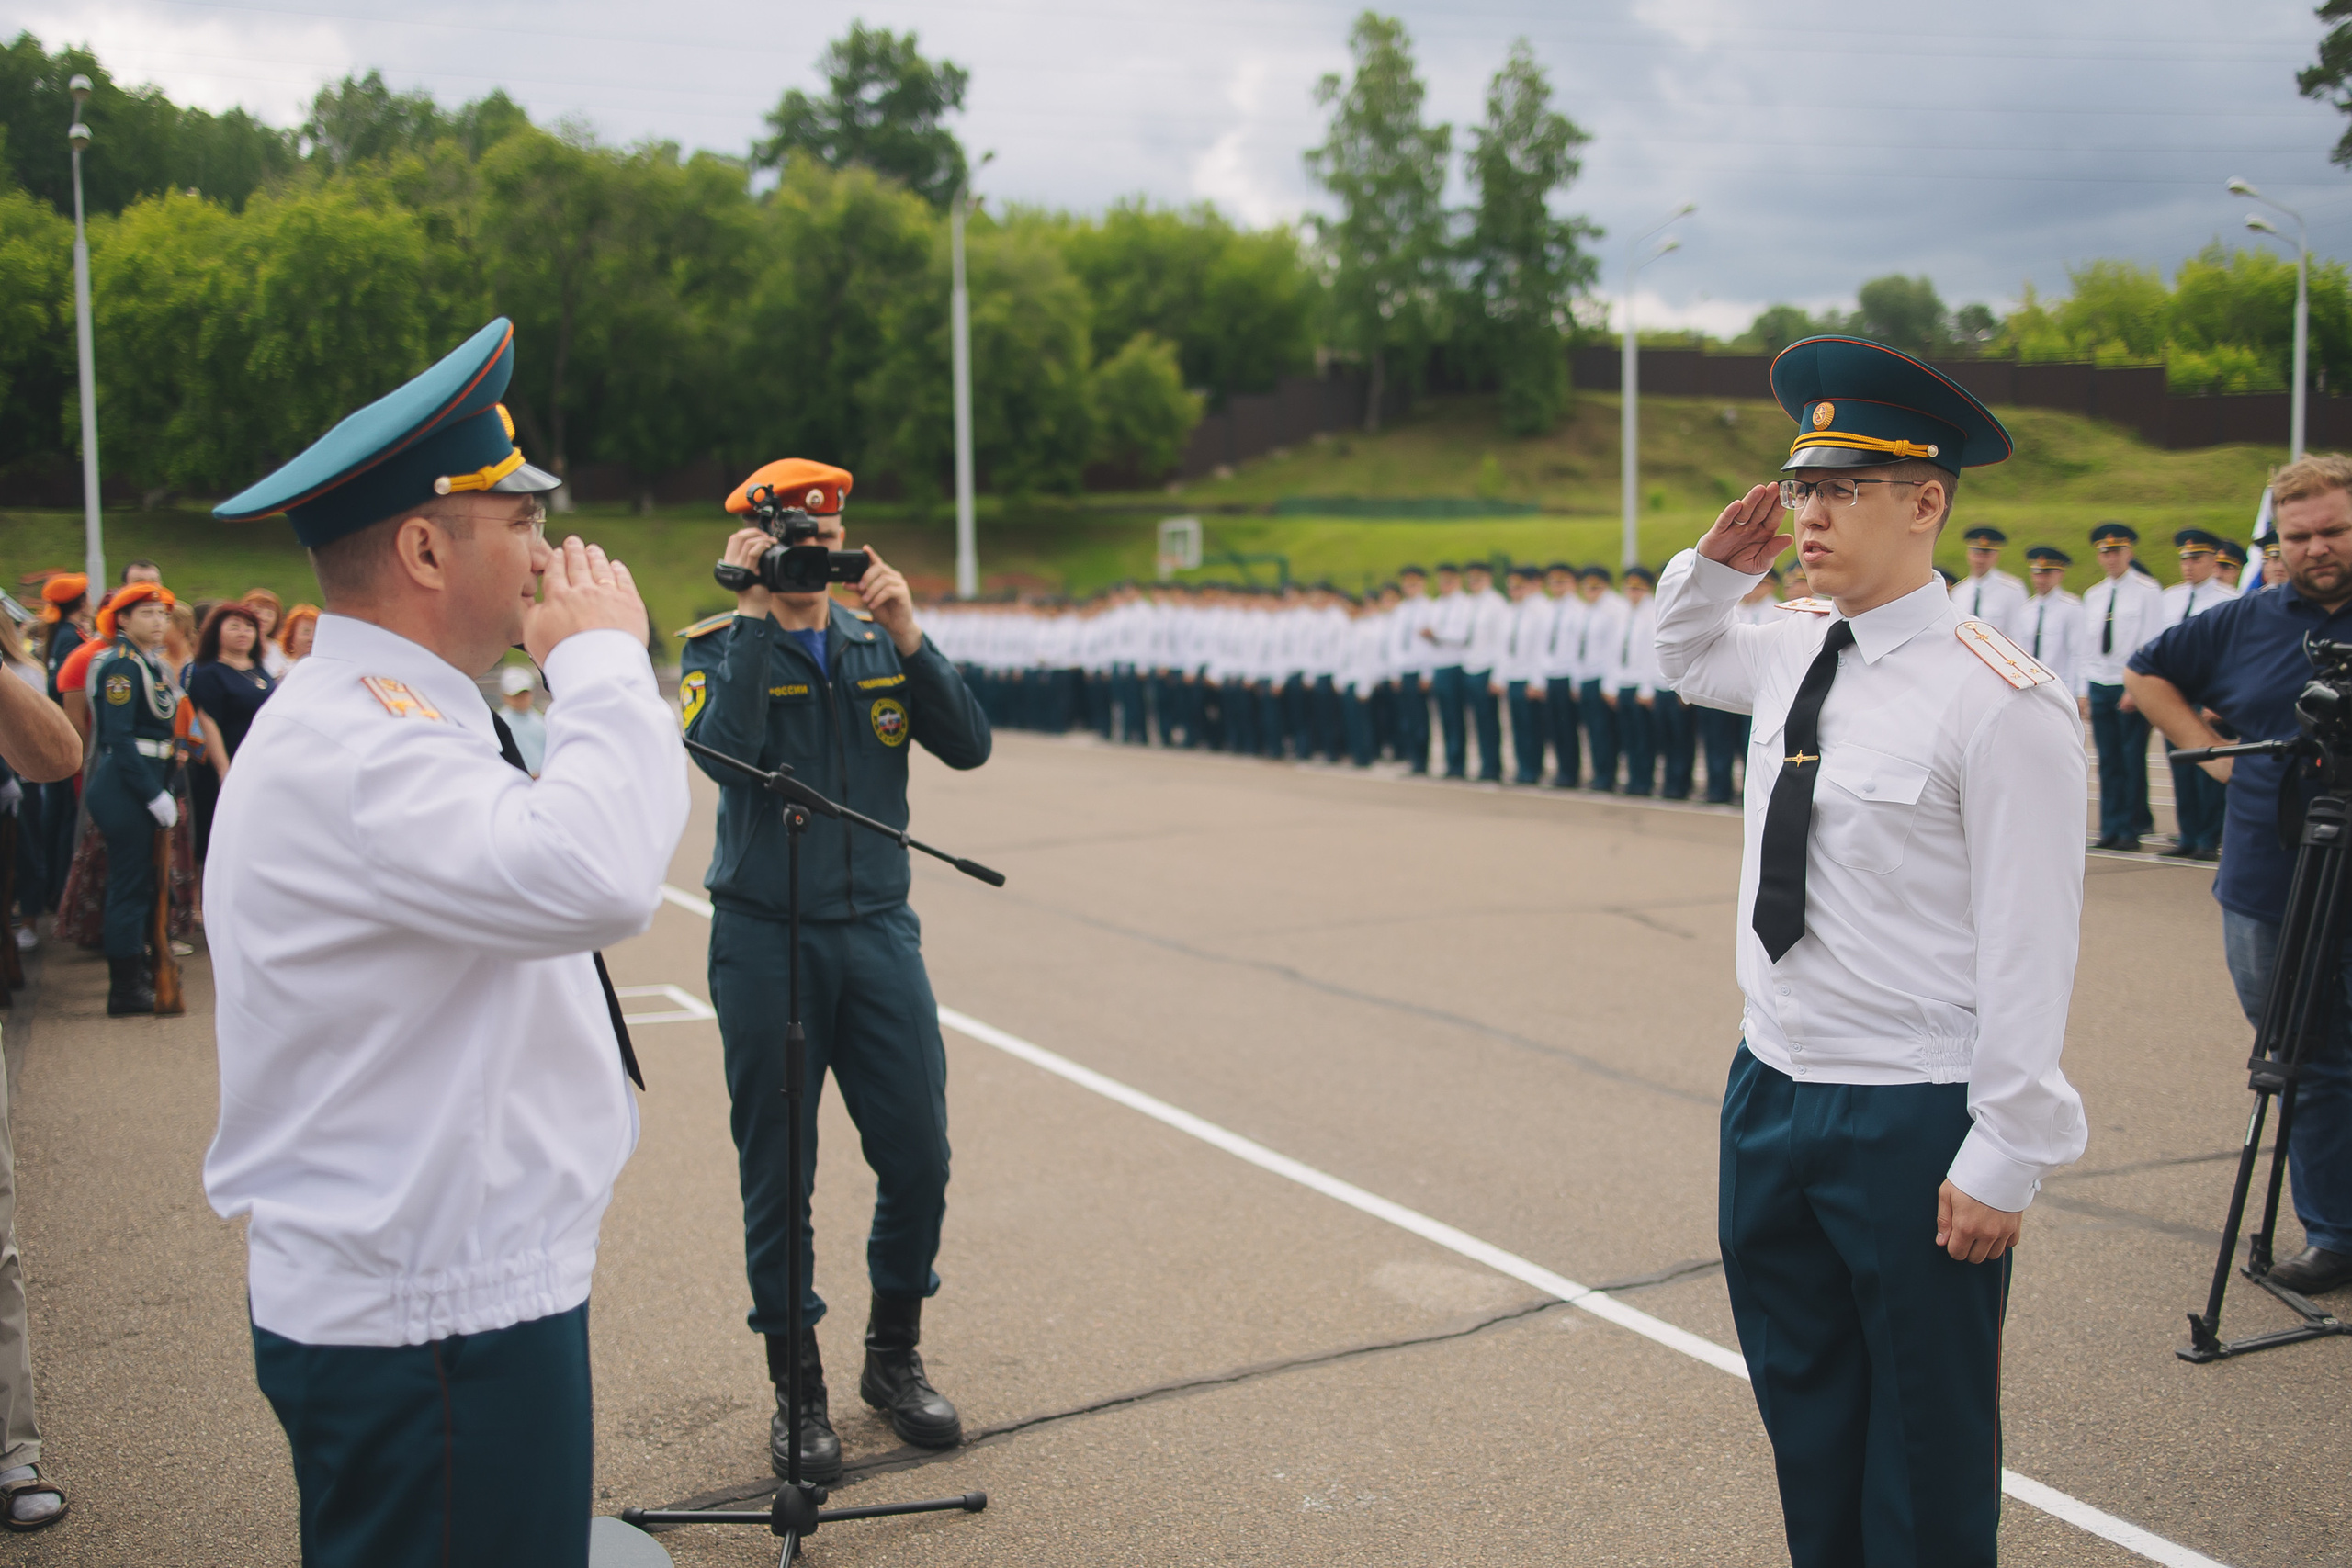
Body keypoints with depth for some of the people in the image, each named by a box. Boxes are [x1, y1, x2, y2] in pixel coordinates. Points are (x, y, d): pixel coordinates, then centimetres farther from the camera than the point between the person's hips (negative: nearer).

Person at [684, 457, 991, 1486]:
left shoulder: (879, 639, 8)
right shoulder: (719, 647, -1)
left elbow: (967, 745, -4)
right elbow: (725, 751, -22)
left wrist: (907, 635, -15)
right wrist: (753, 611, -19)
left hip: (878, 934, 3)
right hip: (764, 943, -3)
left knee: (918, 1161, 5)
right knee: (778, 1179, 5)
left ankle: (894, 1360, 26)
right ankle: (797, 1389, 21)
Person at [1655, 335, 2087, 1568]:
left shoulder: (2000, 701, -17)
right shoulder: (1794, 648, 5)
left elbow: (2028, 947, -17)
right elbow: (1683, 655, 28)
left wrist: (2005, 1156, -16)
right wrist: (1716, 563, 7)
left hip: (1915, 1123, -7)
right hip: (1771, 1088, 7)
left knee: (1926, 1442, 9)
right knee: (1804, 1408, 20)